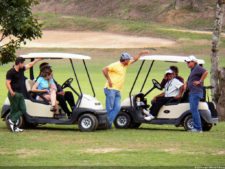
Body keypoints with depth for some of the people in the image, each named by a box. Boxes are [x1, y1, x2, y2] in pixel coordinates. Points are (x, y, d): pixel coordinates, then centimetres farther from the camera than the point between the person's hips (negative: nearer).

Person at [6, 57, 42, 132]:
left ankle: (12, 120, 1)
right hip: (14, 94, -8)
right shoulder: (11, 72, -13)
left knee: (23, 110, 2)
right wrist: (11, 92, -29)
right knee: (14, 110, -2)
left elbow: (30, 65, 26)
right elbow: (8, 83, -17)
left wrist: (37, 60, 34)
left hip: (20, 94, 8)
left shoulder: (21, 70, 10)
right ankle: (13, 125, 5)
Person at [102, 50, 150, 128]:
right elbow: (104, 70, -19)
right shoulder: (116, 65, -10)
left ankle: (109, 123, -2)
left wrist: (141, 53, 23)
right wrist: (109, 80, -19)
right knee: (109, 108, -8)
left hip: (117, 91, 8)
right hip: (111, 89, -8)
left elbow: (134, 59, 28)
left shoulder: (125, 65, 16)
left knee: (117, 108, -2)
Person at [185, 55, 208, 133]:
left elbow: (206, 72, -26)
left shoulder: (197, 68, -9)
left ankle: (198, 128, -14)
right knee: (193, 110, 10)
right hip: (192, 93, 11)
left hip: (196, 92, -11)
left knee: (194, 110, -14)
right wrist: (186, 84, 15)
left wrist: (200, 81, -21)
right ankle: (196, 128, 13)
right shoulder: (192, 70, 22)